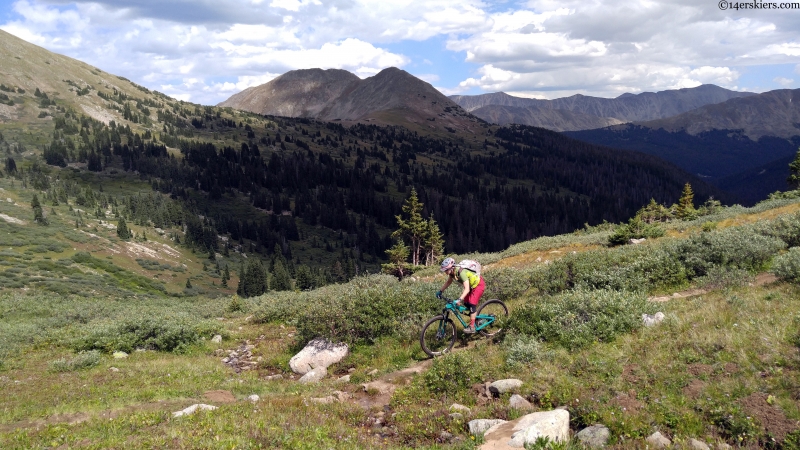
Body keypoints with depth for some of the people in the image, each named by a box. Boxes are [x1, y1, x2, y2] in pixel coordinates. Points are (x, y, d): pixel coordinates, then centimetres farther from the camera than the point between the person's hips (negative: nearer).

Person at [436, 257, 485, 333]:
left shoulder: (461, 272, -38)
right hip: (471, 285, 8)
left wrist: (459, 300, -51)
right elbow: (448, 282, 7)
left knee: (472, 304, -13)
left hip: (478, 284, -8)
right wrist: (440, 291, 1)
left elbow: (467, 289, -42)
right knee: (466, 303, 7)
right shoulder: (452, 272, -13)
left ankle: (472, 327, -8)